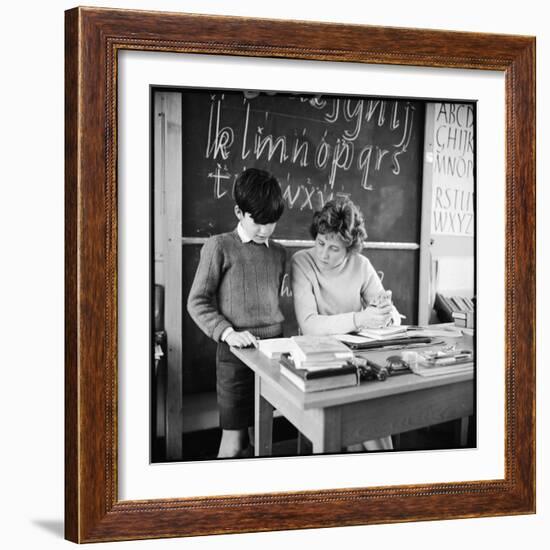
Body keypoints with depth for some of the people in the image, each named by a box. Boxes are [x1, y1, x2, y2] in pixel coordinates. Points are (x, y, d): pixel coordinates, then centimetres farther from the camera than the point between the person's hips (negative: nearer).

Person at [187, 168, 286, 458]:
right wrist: (227, 332, -18)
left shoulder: (278, 252, 11)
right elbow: (197, 302, -5)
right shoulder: (219, 246, -4)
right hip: (235, 353, -5)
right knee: (234, 439, 0)